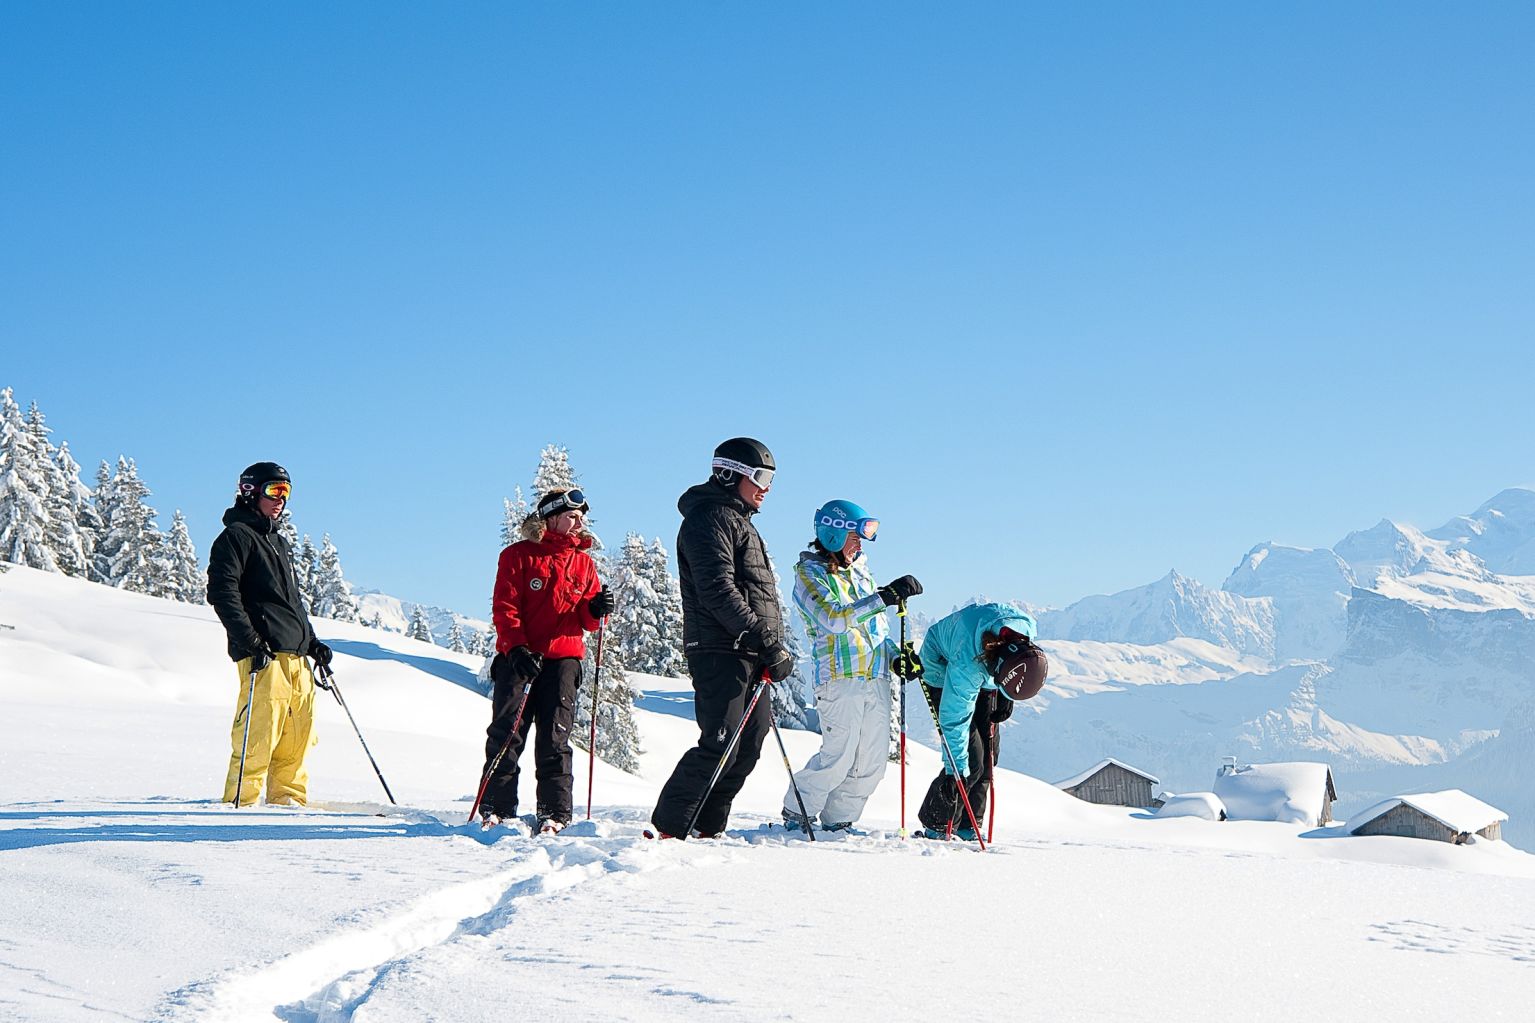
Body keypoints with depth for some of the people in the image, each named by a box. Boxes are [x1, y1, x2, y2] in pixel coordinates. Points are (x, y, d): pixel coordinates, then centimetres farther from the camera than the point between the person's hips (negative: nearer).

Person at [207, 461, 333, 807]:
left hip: (296, 655, 9)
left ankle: (287, 798, 10)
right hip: (264, 653, -9)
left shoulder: (279, 543, 28)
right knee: (259, 732, -14)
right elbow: (222, 593, -11)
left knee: (298, 733, 5)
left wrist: (312, 641, 23)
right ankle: (241, 801, -11)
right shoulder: (236, 536, 0)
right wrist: (250, 642, -19)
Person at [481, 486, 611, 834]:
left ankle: (555, 813, 1)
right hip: (518, 657, -3)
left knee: (555, 738, -1)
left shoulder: (583, 562, 14)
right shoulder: (519, 556, 2)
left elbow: (586, 620, 14)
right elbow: (504, 607, -3)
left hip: (563, 658, 3)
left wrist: (597, 609, -10)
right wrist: (516, 647, -17)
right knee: (507, 733, -4)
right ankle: (496, 809, 3)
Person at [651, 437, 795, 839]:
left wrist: (772, 648, 17)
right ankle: (668, 828, -7)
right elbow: (717, 590, -18)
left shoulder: (739, 521, 25)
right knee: (721, 744, -13)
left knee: (751, 742, 6)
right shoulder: (710, 518, -7)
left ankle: (707, 827, 10)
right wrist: (764, 639, -21)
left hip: (749, 654, 10)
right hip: (720, 651, -10)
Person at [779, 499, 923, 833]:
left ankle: (837, 821, 18)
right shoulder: (810, 574, -3)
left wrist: (897, 656, 9)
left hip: (877, 677, 7)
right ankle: (796, 814, 8)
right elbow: (834, 619, -20)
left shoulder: (861, 571, 19)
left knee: (873, 760, 5)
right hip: (840, 677, -7)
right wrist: (885, 597, -26)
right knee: (838, 757, -10)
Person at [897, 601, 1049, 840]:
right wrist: (955, 770, -29)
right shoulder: (965, 663, -45)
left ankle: (966, 828, 10)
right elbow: (954, 720, -34)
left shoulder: (1026, 627, -29)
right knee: (971, 761, -15)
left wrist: (1006, 698, 0)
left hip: (983, 677, 6)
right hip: (941, 674, -6)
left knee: (988, 756, 0)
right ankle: (937, 828, 0)